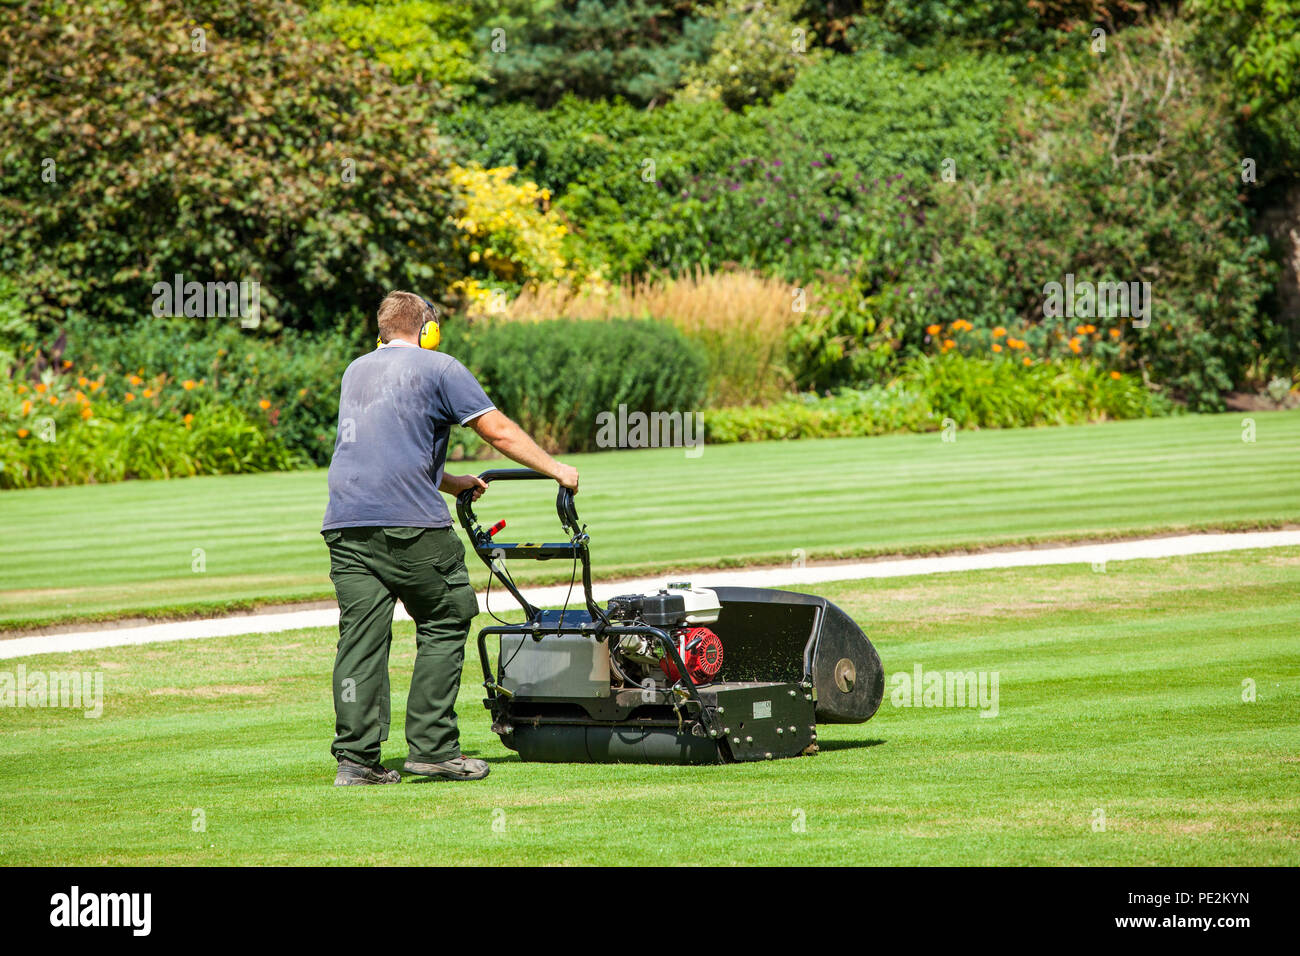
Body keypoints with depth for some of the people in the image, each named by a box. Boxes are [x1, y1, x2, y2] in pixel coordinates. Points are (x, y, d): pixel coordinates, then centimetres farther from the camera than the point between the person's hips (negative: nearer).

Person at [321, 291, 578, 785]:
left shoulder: (355, 372, 24)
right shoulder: (439, 368, 5)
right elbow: (500, 432, 2)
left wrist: (450, 483, 36)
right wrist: (556, 470, 12)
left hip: (345, 522, 6)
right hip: (410, 522, -6)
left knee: (361, 637, 3)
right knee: (444, 625, 6)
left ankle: (355, 758, -3)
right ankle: (432, 749, 1)